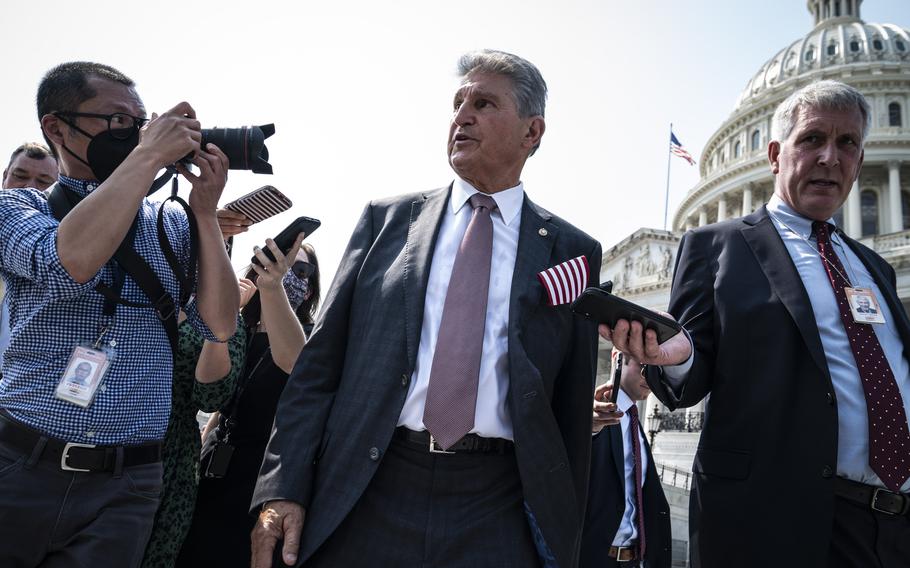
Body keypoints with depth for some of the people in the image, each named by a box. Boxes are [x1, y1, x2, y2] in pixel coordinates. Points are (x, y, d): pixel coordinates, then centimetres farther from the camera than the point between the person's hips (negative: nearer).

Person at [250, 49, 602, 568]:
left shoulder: (572, 251, 5)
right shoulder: (388, 219, 7)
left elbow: (573, 411, 5)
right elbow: (320, 363, 4)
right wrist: (283, 489, -4)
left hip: (496, 518, 0)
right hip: (365, 502, 1)